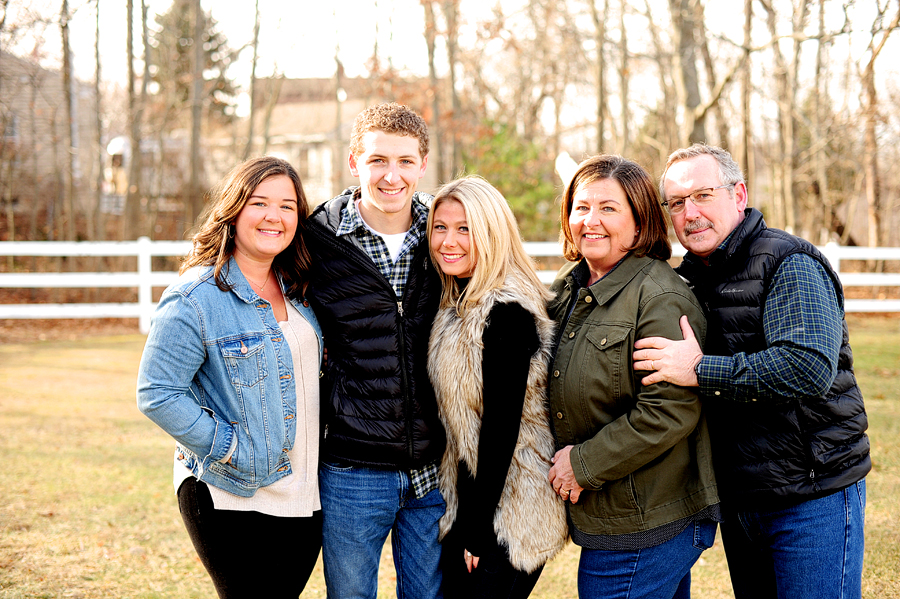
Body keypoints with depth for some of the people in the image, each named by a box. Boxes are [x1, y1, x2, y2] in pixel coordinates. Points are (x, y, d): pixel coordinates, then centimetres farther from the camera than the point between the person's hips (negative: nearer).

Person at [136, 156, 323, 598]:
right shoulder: (195, 298, -14)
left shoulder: (295, 292, 9)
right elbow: (157, 395, -17)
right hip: (233, 505, -7)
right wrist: (232, 449, -17)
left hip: (305, 498, 7)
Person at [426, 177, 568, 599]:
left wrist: (478, 528, -17)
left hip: (509, 516, -9)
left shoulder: (507, 313, -20)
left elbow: (502, 426, -21)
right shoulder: (460, 305, 9)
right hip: (469, 503, 9)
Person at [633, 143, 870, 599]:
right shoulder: (692, 279, 11)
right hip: (737, 500, 8)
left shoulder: (789, 265, -15)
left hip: (812, 497, -8)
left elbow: (811, 367, -29)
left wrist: (701, 371, -27)